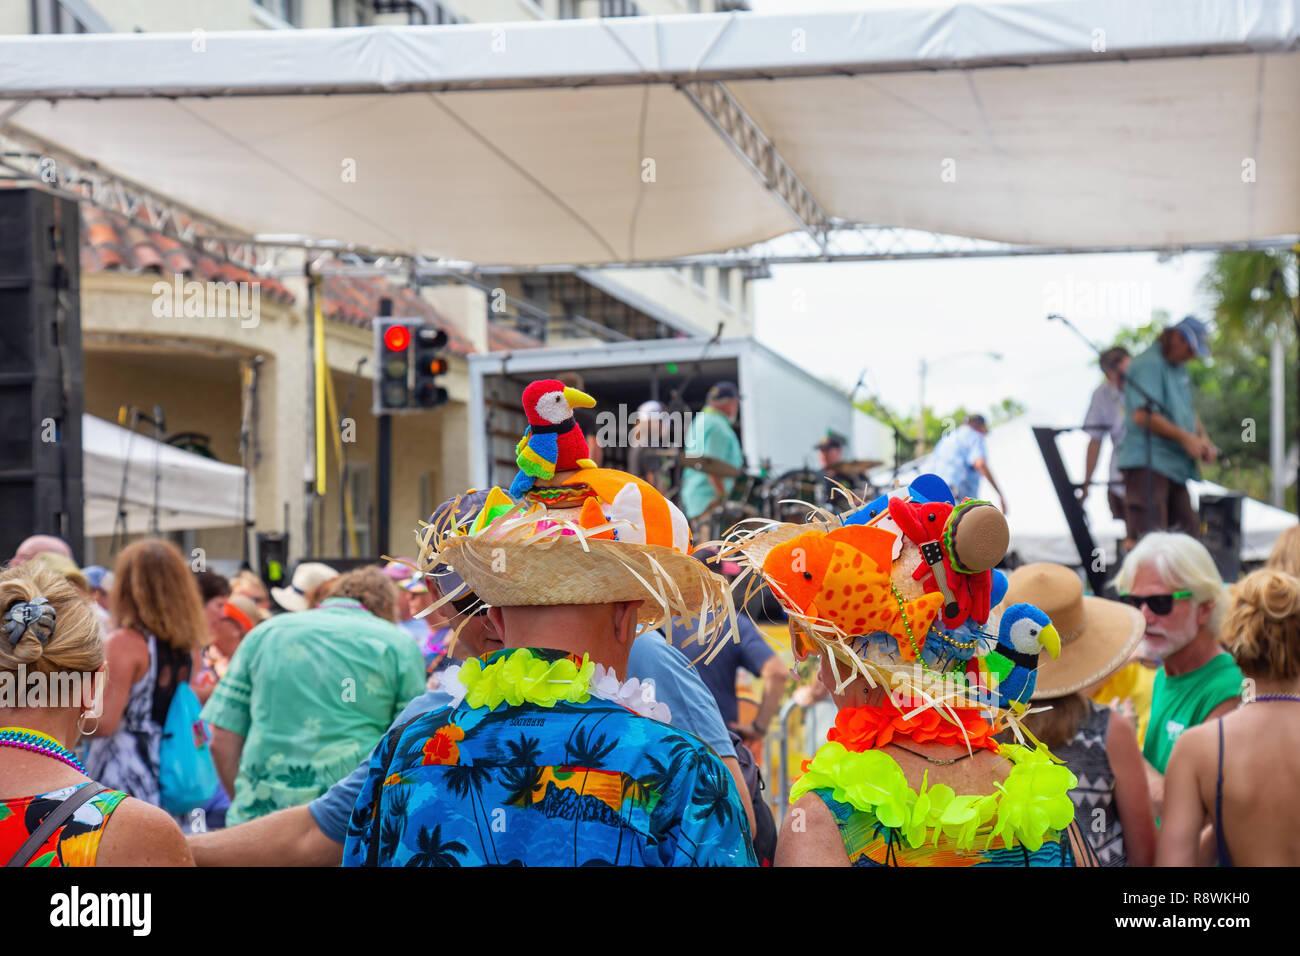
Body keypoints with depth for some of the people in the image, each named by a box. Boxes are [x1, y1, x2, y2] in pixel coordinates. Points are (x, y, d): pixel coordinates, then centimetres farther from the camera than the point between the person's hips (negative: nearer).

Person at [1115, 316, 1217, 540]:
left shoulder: (1179, 368, 20)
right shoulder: (1148, 364, -12)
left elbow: (1187, 412, 28)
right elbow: (1143, 415, -22)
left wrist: (1203, 439, 8)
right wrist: (1185, 438, -18)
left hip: (1175, 464, 10)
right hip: (1147, 463, -10)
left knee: (1187, 528, 9)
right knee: (1149, 535, -15)